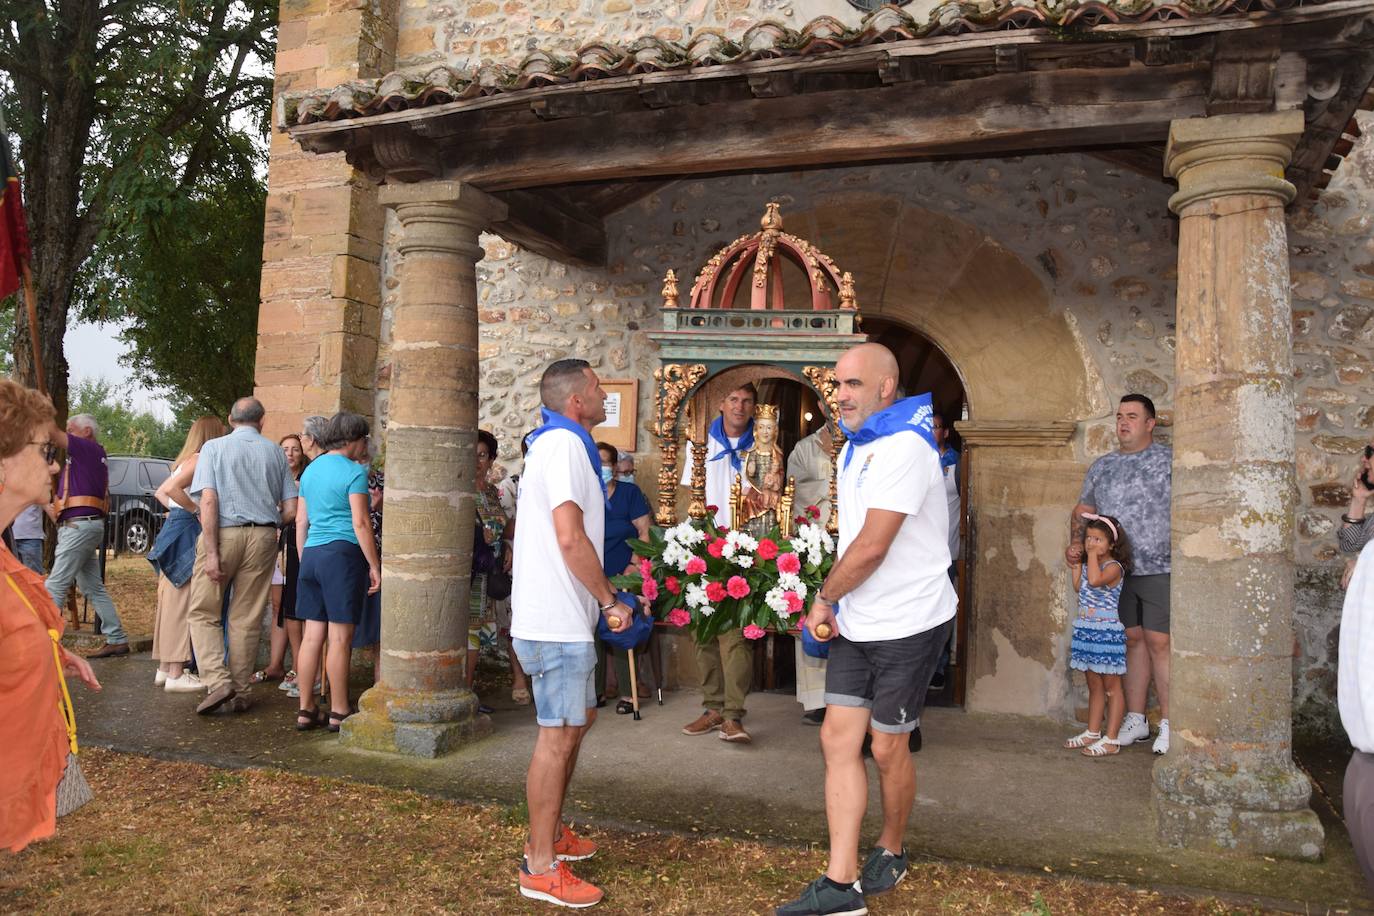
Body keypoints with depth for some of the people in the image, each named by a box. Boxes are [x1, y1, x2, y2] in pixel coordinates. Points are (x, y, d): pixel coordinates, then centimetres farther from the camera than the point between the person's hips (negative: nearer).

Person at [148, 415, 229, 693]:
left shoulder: (185, 460, 17)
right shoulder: (200, 459, -11)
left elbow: (160, 492, 25)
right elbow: (172, 489, -24)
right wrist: (196, 511, -14)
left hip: (175, 526, 10)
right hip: (187, 533, -10)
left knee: (172, 602, 13)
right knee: (182, 604, -7)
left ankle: (165, 668, 20)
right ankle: (176, 674, -4)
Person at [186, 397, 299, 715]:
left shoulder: (214, 447, 2)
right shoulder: (275, 451, 8)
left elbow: (209, 501, -10)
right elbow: (290, 510, 5)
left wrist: (212, 552, -11)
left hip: (224, 533, -2)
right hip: (263, 537, 3)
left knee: (204, 613, 8)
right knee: (247, 619, 10)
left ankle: (218, 681, -8)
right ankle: (241, 694, 15)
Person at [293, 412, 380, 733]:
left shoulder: (310, 470, 15)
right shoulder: (354, 472, -7)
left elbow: (301, 521, 18)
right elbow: (360, 523, -12)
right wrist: (374, 565, -8)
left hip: (312, 554, 7)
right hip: (343, 552, -7)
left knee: (312, 636, 9)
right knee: (340, 638, -1)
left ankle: (305, 710, 14)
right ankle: (339, 712, 5)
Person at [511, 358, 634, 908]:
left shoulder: (555, 442, 18)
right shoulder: (565, 444, -16)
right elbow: (571, 537, -24)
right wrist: (611, 601, -14)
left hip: (562, 617, 11)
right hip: (557, 620, -11)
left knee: (578, 719, 19)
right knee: (558, 735, -4)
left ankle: (550, 832, 31)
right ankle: (541, 868, 6)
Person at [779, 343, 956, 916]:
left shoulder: (904, 448, -19)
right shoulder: (856, 448, 12)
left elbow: (871, 548, -23)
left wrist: (822, 598, -9)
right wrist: (831, 605, 4)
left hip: (908, 624, -8)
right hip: (858, 624, 8)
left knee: (886, 748, 5)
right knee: (838, 737, 3)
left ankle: (891, 853, 31)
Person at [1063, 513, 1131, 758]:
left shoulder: (1114, 567, -13)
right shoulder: (1087, 564, 12)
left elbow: (1095, 580, -31)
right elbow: (1080, 588, 8)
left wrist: (1093, 556, -20)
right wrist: (1076, 567, 6)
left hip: (1107, 632, -8)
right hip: (1086, 630, 8)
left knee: (1111, 686, 0)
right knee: (1094, 686, 16)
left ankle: (1111, 740, 3)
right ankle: (1092, 732, 25)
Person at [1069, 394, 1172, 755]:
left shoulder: (1169, 460, -1)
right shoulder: (1102, 466, 14)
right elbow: (1082, 510, 18)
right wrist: (1076, 542, 1)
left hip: (1159, 570, -4)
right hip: (1117, 569, 5)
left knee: (1159, 642, -5)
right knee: (1132, 640, 9)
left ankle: (1168, 724, 4)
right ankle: (1136, 720, 17)